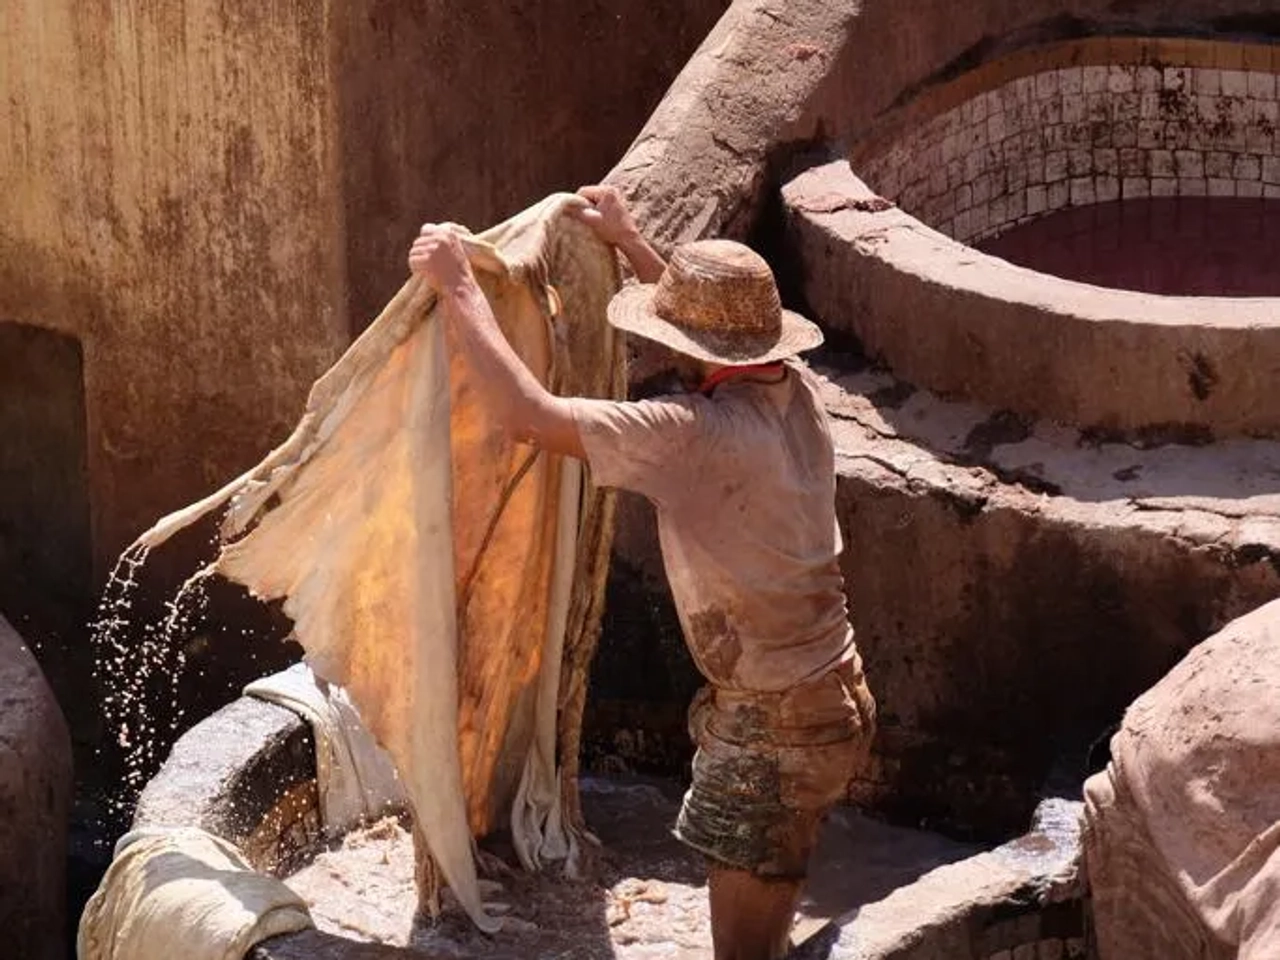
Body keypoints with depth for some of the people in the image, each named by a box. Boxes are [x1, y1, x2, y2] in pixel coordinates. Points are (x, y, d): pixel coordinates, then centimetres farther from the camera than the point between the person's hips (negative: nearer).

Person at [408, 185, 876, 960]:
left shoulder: (696, 435, -27)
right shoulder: (794, 390, -2)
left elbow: (529, 414, -28)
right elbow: (723, 329, 23)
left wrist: (459, 287, -18)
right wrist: (631, 243, 26)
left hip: (777, 723, -9)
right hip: (832, 695, 9)